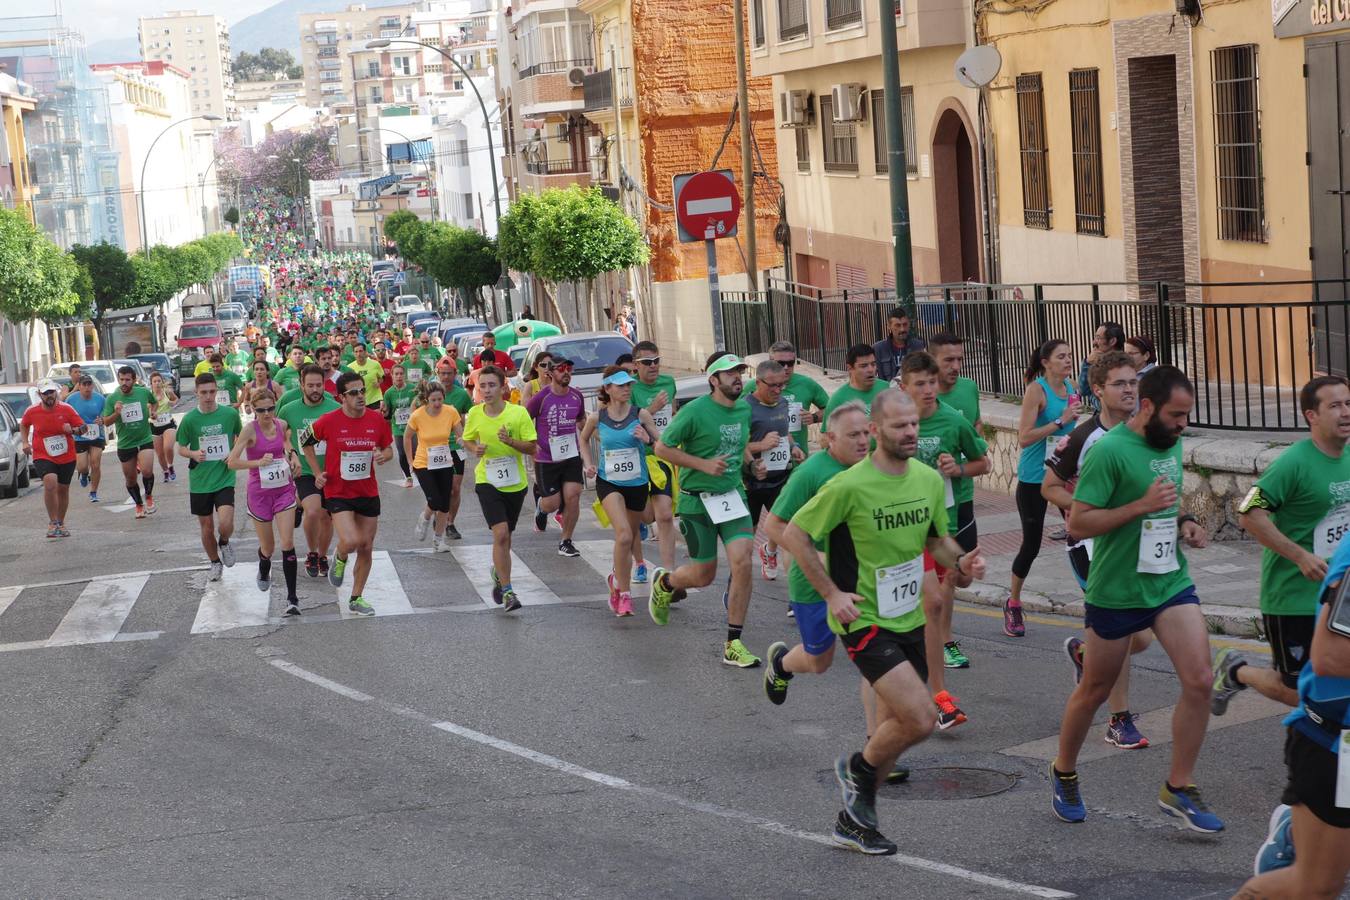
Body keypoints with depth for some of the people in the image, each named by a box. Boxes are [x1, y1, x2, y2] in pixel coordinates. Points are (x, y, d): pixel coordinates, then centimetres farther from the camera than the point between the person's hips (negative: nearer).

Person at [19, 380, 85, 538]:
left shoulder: (67, 409, -7)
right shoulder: (31, 411, -5)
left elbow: (83, 427, -1)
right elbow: (23, 425, 16)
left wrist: (73, 430, -22)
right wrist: (24, 442, 3)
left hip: (67, 457, 2)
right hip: (43, 457, -2)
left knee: (63, 489, 13)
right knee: (50, 482, -26)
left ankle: (60, 523, 33)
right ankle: (52, 523, -17)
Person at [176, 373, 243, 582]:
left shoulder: (230, 413, -6)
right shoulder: (189, 419, -7)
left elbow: (241, 436, 13)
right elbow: (181, 448, 4)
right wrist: (193, 454, -18)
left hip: (224, 479, -1)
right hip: (199, 481, 1)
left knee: (225, 524, -18)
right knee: (206, 528, 11)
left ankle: (224, 542, 18)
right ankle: (215, 563, 35)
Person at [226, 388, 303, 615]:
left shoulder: (282, 425, -1)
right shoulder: (250, 430, -14)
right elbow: (232, 462, -18)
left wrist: (293, 454, 5)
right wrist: (259, 462, -29)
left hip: (284, 490, 2)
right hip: (259, 493, -2)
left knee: (288, 543, -10)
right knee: (268, 547, 10)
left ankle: (292, 598, -8)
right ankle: (263, 573, 47)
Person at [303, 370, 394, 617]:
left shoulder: (377, 419, -4)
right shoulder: (329, 421, -12)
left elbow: (388, 449, 10)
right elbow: (307, 443, 5)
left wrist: (383, 456, -13)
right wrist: (317, 473, 0)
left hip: (368, 493, 4)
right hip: (338, 492, -4)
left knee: (366, 548, 8)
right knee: (351, 541, -21)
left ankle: (357, 598, 24)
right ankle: (339, 558, 16)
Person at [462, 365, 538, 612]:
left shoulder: (519, 413, -11)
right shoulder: (475, 414, -5)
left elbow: (532, 447, -8)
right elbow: (467, 440, 13)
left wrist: (511, 441, -25)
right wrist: (476, 448, -9)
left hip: (515, 483, 1)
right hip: (487, 481, -1)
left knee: (504, 537, 16)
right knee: (500, 534, -18)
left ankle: (498, 572, 47)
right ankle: (507, 591, -12)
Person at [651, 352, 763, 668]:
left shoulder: (745, 409, 5)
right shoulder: (695, 411, -15)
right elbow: (662, 447, -10)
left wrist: (753, 464, 4)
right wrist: (704, 464, -18)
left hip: (733, 495, 5)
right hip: (697, 500, -5)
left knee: (742, 564, -13)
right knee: (704, 575, 5)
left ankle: (733, 645, -3)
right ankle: (664, 582, 42)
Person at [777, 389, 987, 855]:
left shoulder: (929, 480, 2)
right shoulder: (850, 486, -18)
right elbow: (793, 534, -10)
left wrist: (961, 562, -5)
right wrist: (832, 593, -15)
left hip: (910, 620, 7)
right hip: (864, 621, -7)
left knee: (894, 728, 14)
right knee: (921, 719, -19)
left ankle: (854, 820, 31)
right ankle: (856, 768, 10)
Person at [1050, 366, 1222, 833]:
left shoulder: (1172, 444, 6)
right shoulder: (1109, 450, -17)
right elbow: (1079, 523, -19)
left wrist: (1184, 524, 3)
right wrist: (1142, 506, -26)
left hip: (1172, 582, 6)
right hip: (1115, 592, -6)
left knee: (1199, 680, -9)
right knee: (1094, 691, 10)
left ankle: (1178, 787, 4)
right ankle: (1064, 774, 33)